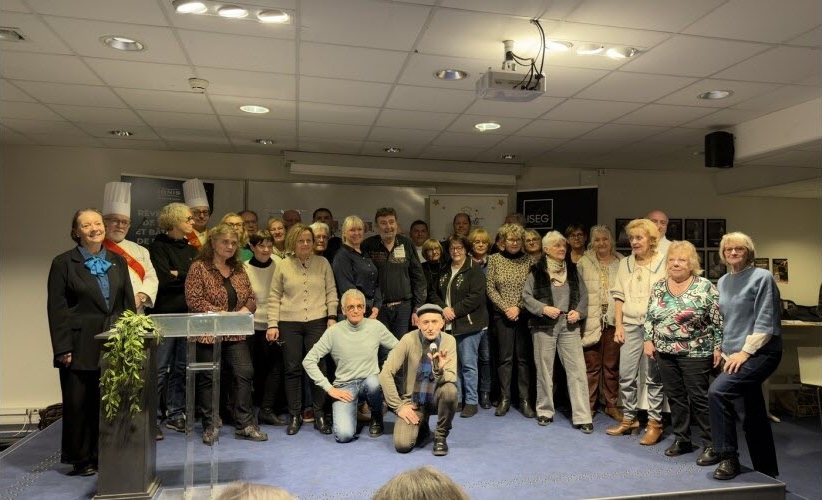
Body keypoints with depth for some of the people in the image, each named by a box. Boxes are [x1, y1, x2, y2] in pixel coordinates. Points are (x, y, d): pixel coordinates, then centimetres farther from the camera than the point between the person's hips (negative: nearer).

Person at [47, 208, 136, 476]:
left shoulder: (118, 261, 10)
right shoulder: (63, 263, -2)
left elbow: (128, 303, 10)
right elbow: (56, 309, -5)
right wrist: (62, 348, -10)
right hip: (81, 346, -3)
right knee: (78, 403, 6)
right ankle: (80, 459, 21)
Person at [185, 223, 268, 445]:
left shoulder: (238, 269, 12)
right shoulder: (199, 267, -5)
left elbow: (251, 298, 13)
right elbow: (194, 299, -14)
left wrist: (244, 311, -8)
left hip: (236, 334, 5)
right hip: (208, 333, -5)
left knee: (244, 374, 0)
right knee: (208, 378, 5)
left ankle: (244, 425, 10)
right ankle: (210, 426, 19)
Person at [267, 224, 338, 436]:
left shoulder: (323, 263, 4)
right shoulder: (283, 265, 3)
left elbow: (331, 292, 5)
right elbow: (274, 297, 3)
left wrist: (332, 317, -3)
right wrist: (272, 324, -2)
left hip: (317, 322, 0)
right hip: (289, 324, 0)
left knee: (318, 367, 2)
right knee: (292, 369, 5)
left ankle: (320, 415, 15)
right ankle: (295, 416, 17)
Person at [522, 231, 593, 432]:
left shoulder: (572, 269, 9)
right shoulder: (536, 270, -1)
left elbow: (583, 295, 10)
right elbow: (526, 296, -2)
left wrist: (579, 312, -7)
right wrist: (543, 308, -16)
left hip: (569, 325, 2)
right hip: (544, 325, -2)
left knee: (577, 369, -4)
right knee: (544, 369, 8)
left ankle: (582, 416, 1)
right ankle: (545, 411, 24)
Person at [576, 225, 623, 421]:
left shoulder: (621, 262, 7)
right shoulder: (584, 262, 5)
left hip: (613, 320, 1)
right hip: (591, 321, -1)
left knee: (612, 365, 8)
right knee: (591, 365, 3)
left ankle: (612, 405, 21)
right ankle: (589, 405, 15)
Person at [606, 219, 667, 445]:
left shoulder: (663, 263, -2)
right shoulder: (625, 264, 11)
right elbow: (619, 296, 11)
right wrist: (618, 325, 5)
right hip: (630, 325, 4)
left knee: (653, 377, 1)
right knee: (626, 375, 6)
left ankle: (654, 423, 12)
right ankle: (629, 419, 20)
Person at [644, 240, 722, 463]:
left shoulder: (705, 287, -7)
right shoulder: (658, 287, 6)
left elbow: (718, 321, -6)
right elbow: (649, 317, 12)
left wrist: (718, 347, -9)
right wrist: (649, 340, 5)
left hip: (695, 353, -5)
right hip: (665, 352, 5)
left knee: (699, 398, -1)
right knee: (675, 396, 11)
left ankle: (711, 445, 9)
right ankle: (682, 440, 23)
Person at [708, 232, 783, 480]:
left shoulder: (762, 277, -7)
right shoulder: (722, 282, 13)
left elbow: (766, 322, -13)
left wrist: (745, 352, -17)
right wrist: (725, 352, 11)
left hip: (760, 353, -7)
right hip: (734, 355, 7)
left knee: (717, 391, -24)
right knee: (754, 414, 13)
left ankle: (728, 457, -12)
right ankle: (767, 473, 25)